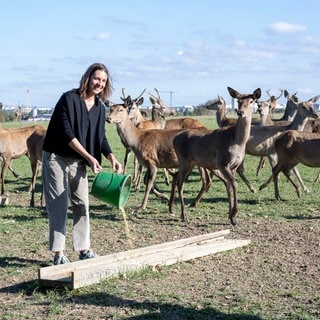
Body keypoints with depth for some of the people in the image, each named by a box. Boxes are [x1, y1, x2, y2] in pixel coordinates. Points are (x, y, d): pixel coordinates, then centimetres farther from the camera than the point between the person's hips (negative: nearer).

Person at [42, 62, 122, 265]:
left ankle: (84, 250, 17)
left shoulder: (100, 108, 4)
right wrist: (90, 157, -23)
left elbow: (101, 137, 6)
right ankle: (59, 254, 2)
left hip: (78, 161, 6)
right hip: (56, 158, -6)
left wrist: (111, 157, -12)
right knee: (59, 206, -4)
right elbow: (66, 133, -21)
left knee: (82, 204, 8)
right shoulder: (69, 99, -16)